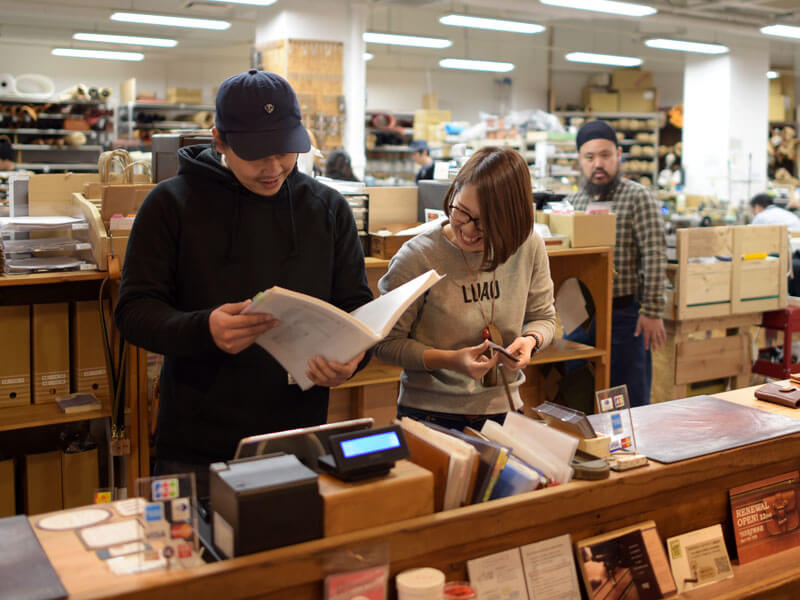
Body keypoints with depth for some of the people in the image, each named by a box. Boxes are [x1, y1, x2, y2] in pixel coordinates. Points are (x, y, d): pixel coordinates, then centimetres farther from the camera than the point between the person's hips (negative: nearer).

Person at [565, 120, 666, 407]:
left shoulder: (638, 197, -6)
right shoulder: (572, 201, 11)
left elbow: (655, 256, -11)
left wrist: (652, 312, -16)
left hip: (623, 316, -5)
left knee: (629, 402, 4)